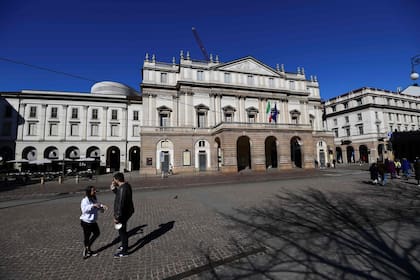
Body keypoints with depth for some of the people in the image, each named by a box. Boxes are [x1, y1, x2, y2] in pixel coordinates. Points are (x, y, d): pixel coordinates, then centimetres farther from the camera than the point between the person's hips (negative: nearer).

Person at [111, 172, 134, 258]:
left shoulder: (122, 189, -27)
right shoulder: (125, 185, 4)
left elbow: (120, 204, -28)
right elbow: (119, 195, 20)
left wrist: (117, 217, -24)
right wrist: (114, 189, 7)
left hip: (123, 213, -10)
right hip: (126, 212, 10)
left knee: (122, 231, 5)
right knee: (122, 230, 25)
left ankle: (124, 251, 19)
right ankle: (124, 245, 44)